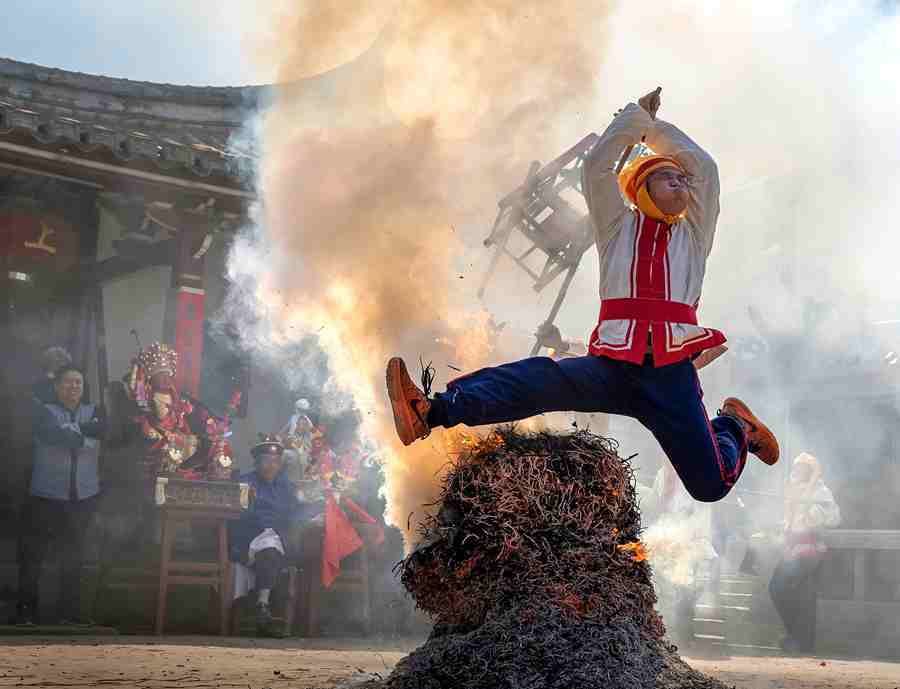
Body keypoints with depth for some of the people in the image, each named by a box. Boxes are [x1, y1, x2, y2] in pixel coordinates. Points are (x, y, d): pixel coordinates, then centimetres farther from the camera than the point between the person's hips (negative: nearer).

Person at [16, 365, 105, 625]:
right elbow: (57, 436, -19)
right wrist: (88, 437, -11)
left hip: (83, 498, 3)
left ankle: (69, 610, 15)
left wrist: (72, 430, -17)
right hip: (46, 497, -3)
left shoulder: (93, 412, 10)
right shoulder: (45, 412, -1)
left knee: (73, 556, 7)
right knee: (32, 555, -1)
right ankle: (26, 610, 9)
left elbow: (104, 429, -10)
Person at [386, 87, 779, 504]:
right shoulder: (620, 229, 19)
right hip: (613, 367, -1)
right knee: (541, 378, -30)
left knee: (710, 485, -8)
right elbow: (596, 166, 11)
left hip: (672, 374, 1)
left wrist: (656, 128, 26)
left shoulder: (693, 233, 22)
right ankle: (432, 411, -46)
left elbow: (705, 167, 17)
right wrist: (638, 117, 16)